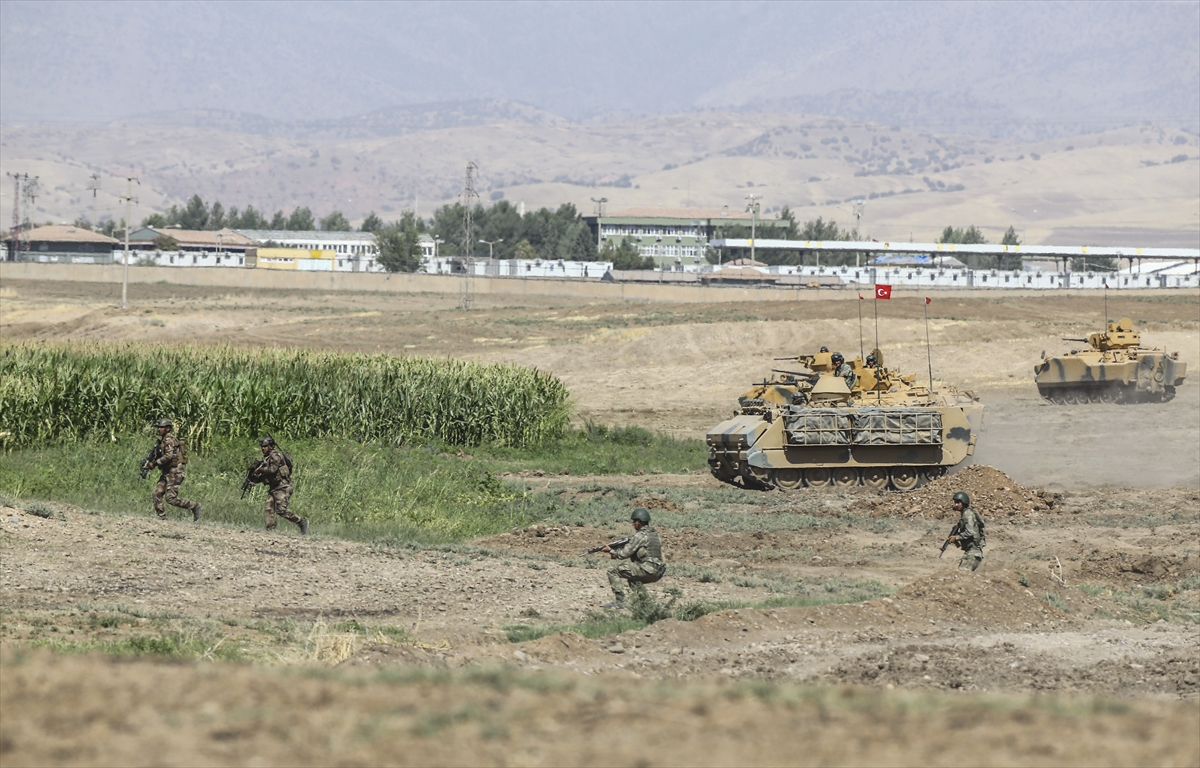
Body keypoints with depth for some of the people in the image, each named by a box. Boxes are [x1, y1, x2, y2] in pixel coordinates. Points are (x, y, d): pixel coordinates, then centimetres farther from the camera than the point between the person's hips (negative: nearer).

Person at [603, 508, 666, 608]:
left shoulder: (639, 536, -10)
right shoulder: (654, 534, 18)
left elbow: (624, 554, -8)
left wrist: (611, 551, 10)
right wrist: (616, 552, 19)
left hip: (646, 571, -9)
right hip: (657, 573, 9)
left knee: (613, 571, -2)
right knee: (632, 578, 37)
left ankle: (619, 602, -7)